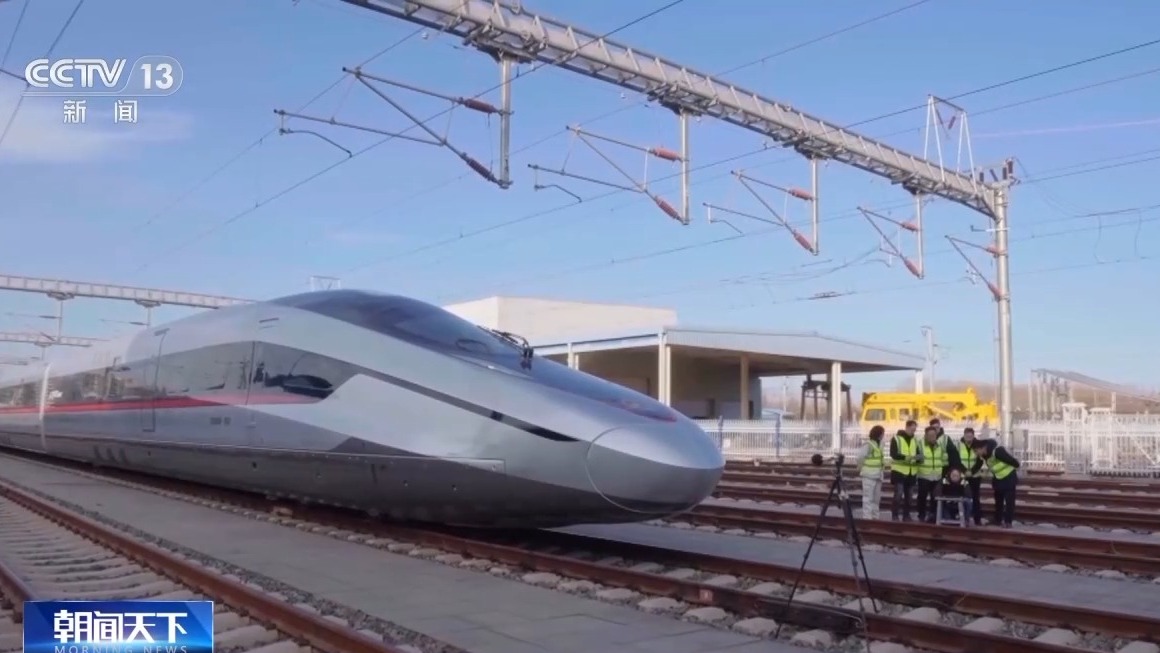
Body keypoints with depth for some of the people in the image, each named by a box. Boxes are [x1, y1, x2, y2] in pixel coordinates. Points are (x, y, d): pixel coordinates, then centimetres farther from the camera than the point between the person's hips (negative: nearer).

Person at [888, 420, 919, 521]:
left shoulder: (914, 440, 12)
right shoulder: (896, 438, -6)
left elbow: (918, 454, 13)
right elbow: (893, 454, -16)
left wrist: (918, 458, -11)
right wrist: (905, 457, -30)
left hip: (911, 472, 6)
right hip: (899, 470, -6)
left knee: (909, 495, 10)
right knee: (898, 493, -10)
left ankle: (906, 515, 19)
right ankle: (895, 515, -2)